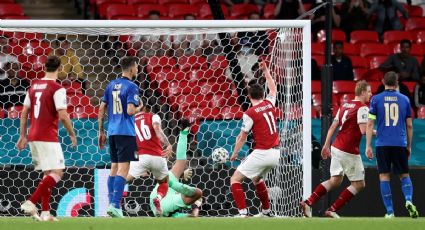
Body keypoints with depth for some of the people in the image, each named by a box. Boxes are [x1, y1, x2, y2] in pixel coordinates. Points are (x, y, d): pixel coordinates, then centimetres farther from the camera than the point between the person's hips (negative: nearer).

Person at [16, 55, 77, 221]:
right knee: (57, 172, -6)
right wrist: (72, 134, -2)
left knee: (47, 174, 15)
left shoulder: (34, 86, 11)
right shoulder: (57, 89, -10)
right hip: (48, 138, -7)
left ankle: (45, 212, 9)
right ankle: (31, 202, -20)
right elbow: (62, 115, -16)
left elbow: (24, 113, 13)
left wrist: (23, 136, 19)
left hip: (33, 137, 8)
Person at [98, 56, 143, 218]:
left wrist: (101, 132, 18)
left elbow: (101, 109, 12)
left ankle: (112, 204, 13)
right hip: (126, 132, -7)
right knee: (123, 168, -8)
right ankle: (115, 205, -15)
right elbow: (130, 111, -20)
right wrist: (139, 107, 2)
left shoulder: (111, 85, 12)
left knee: (114, 167, 14)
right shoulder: (131, 87, -10)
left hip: (112, 132, 7)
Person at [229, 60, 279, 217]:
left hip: (261, 153, -7)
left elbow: (242, 137, -1)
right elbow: (273, 89, 31)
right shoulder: (270, 103, 7)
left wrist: (235, 153, 14)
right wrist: (266, 71, 41)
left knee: (235, 180, -3)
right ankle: (266, 211, 33)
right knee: (257, 179, 31)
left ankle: (243, 213, -16)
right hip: (276, 153, 7)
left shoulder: (250, 113, -9)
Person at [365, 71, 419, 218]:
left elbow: (370, 124, -1)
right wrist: (409, 146, 19)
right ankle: (409, 200, -16)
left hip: (382, 144, -1)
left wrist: (368, 146, 1)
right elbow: (409, 125, 10)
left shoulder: (376, 99, 2)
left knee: (384, 176, 2)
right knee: (404, 175, 10)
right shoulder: (404, 100, 6)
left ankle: (390, 211, -4)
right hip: (400, 144, 1)